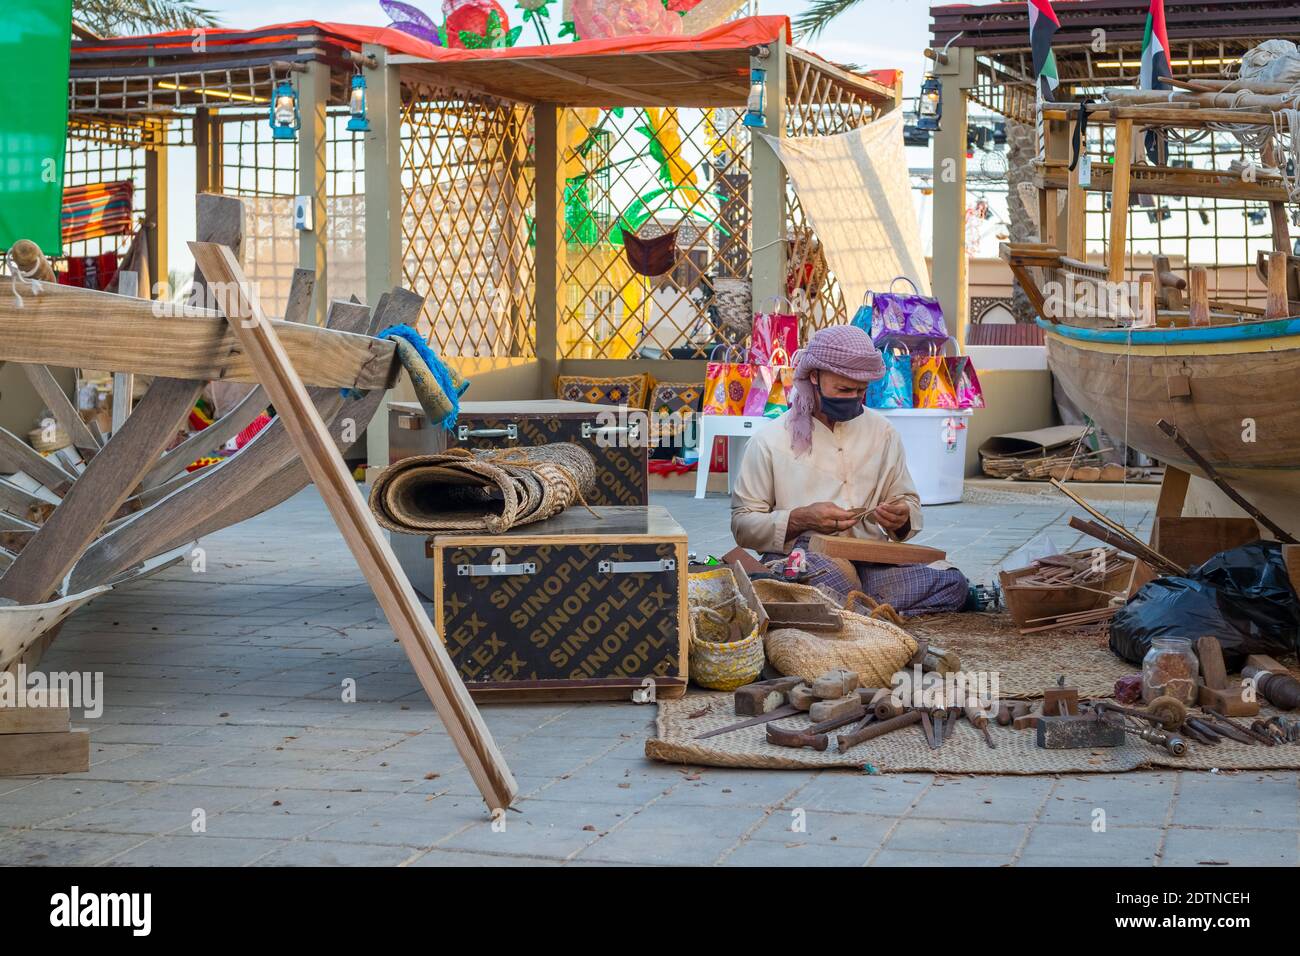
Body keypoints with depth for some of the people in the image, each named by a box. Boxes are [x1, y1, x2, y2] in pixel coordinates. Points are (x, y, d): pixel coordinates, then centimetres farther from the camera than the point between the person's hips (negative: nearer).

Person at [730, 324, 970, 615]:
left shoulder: (882, 431, 17)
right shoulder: (770, 441, 4)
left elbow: (908, 502, 23)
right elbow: (742, 525, 2)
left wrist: (901, 519, -3)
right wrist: (801, 518, -15)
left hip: (871, 564, 4)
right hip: (799, 559, -4)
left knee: (954, 584, -24)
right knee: (832, 570, -42)